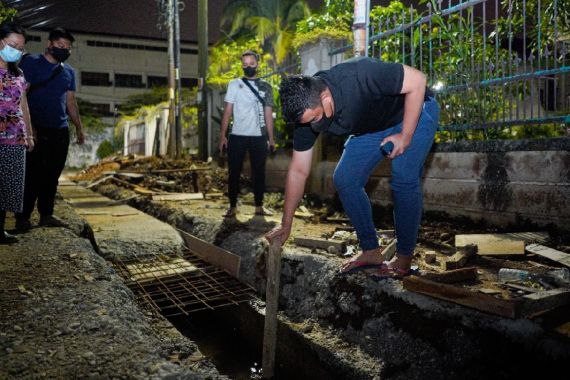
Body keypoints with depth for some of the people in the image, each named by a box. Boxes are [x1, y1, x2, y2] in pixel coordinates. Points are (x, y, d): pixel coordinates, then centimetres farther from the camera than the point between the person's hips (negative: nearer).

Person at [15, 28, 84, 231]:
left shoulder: (69, 71, 15)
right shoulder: (31, 62, -1)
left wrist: (79, 127, 14)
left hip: (60, 131, 5)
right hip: (37, 130, -5)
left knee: (52, 176, 7)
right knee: (32, 175, -5)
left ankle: (46, 214, 16)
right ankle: (22, 217, 4)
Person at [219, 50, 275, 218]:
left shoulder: (266, 87, 9)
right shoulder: (234, 84, 4)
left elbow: (268, 114, 10)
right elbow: (227, 111, 1)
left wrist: (271, 138, 4)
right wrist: (222, 135, -7)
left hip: (259, 137, 2)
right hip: (237, 136, -1)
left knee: (259, 172, 6)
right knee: (234, 172, 2)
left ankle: (259, 206, 15)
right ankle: (232, 206, 11)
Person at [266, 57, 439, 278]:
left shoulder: (359, 76, -39)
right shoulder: (306, 110, -19)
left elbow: (417, 80, -27)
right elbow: (298, 171, -12)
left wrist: (406, 136, -27)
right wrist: (286, 225, -10)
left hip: (413, 112, -5)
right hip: (372, 127, 6)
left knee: (403, 180, -20)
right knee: (344, 179, -6)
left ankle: (404, 258, -3)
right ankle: (371, 252, 5)